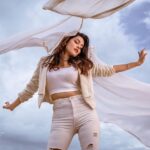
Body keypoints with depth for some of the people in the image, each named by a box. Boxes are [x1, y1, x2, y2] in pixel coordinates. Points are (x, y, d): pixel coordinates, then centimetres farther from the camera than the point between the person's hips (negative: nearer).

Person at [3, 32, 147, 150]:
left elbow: (108, 70, 17)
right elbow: (31, 87, 23)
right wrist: (12, 105, 31)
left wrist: (137, 63, 15)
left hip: (86, 114, 1)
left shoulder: (83, 64, 15)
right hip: (61, 117, 0)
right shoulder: (44, 63, 14)